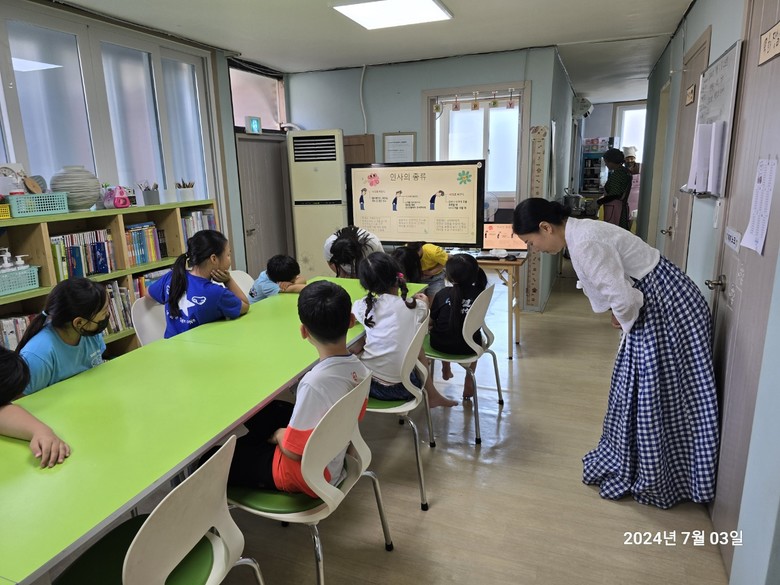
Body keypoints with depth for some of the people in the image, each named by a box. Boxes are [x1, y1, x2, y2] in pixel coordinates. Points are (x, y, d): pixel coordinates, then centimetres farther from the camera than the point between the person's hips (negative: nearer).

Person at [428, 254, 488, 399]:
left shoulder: (443, 294, -15)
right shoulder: (479, 294, -10)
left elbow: (431, 321, -5)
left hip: (441, 345, 0)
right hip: (467, 348, 1)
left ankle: (446, 369, 52)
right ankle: (469, 382, 35)